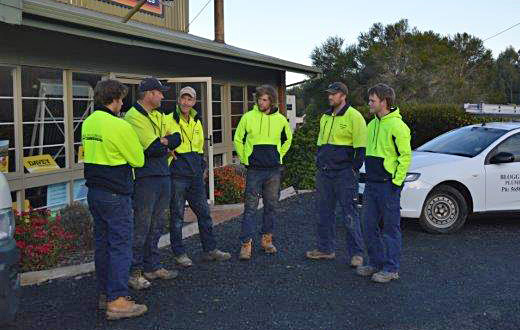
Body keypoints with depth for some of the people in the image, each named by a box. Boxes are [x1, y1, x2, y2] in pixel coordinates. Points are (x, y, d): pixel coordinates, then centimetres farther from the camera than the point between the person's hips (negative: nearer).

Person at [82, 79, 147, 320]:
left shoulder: (88, 123, 8)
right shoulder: (119, 126, -17)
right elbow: (138, 160, -8)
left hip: (94, 191, 8)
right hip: (115, 195, -8)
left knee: (103, 243, 15)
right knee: (121, 245, -3)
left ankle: (104, 293, 25)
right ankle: (117, 301, -1)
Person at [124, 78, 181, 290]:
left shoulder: (160, 116, 17)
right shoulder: (133, 117, -11)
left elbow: (177, 138, 6)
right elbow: (153, 148, -20)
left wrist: (163, 142, -10)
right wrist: (167, 143, -4)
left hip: (163, 176, 8)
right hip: (145, 178, -8)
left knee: (157, 225, 14)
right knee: (141, 226, -3)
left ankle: (152, 267, 25)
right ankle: (134, 272, 7)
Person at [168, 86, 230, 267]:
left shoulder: (197, 121, 14)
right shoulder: (170, 120, -7)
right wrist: (170, 153, -13)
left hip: (196, 174, 6)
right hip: (177, 175, -6)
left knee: (204, 212, 10)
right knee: (177, 215, 3)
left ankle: (210, 249, 19)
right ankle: (179, 253, 14)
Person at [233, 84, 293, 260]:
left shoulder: (280, 119, 3)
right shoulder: (248, 117, -3)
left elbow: (287, 139, 22)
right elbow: (238, 139, 9)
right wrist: (245, 159, 7)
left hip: (274, 170, 3)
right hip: (254, 170, -2)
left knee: (272, 205, 9)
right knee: (250, 207, -4)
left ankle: (267, 239, 23)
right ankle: (246, 243, 0)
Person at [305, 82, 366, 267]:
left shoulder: (354, 116, -7)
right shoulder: (325, 117, 15)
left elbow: (361, 148, -8)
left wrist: (353, 170, -11)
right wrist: (319, 164, 16)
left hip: (344, 173, -7)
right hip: (324, 173, 7)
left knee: (350, 214, -3)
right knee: (324, 212, 12)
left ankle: (356, 253, 4)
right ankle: (326, 249, 23)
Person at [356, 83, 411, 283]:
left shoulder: (396, 125, -13)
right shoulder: (372, 124, 14)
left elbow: (406, 156, -14)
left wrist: (397, 181, -15)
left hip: (388, 185, -8)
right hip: (371, 184, 8)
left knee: (390, 227, 1)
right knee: (369, 225, 12)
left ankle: (391, 268, 10)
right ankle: (375, 262, 25)